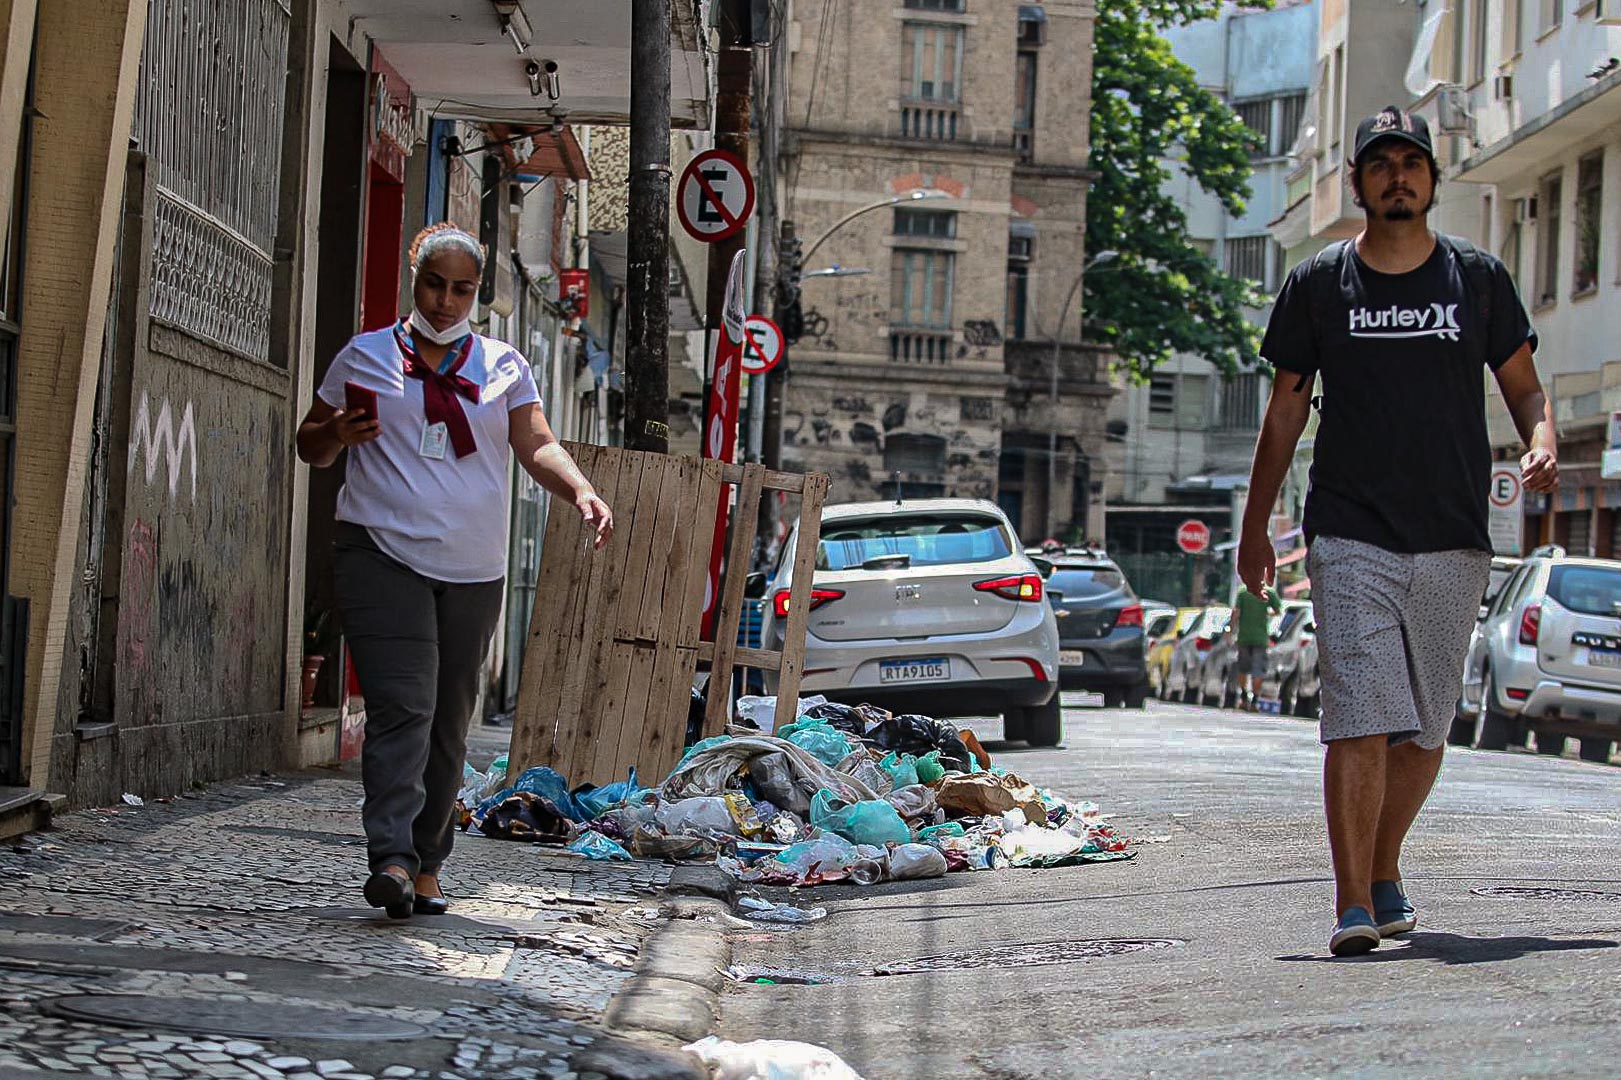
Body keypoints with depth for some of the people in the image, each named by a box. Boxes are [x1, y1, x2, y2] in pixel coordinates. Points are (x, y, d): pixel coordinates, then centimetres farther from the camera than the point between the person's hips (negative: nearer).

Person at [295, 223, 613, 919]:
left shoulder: (504, 367, 13)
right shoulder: (365, 357, 10)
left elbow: (538, 447, 3)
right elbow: (311, 447, 15)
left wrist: (581, 492, -18)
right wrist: (336, 433, -9)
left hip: (472, 568, 3)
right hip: (383, 555, -3)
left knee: (449, 722, 5)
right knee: (402, 707, -18)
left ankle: (427, 868, 13)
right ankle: (391, 860, -27)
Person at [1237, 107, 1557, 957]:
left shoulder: (1478, 278, 7)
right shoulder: (1318, 283, 5)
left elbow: (1523, 385, 14)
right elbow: (1285, 410, 12)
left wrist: (1541, 443, -9)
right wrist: (1254, 528, 11)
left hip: (1453, 542, 2)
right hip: (1350, 535, -2)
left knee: (1425, 727, 7)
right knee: (1360, 720, -14)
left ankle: (1385, 872, 27)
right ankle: (1354, 905, -15)